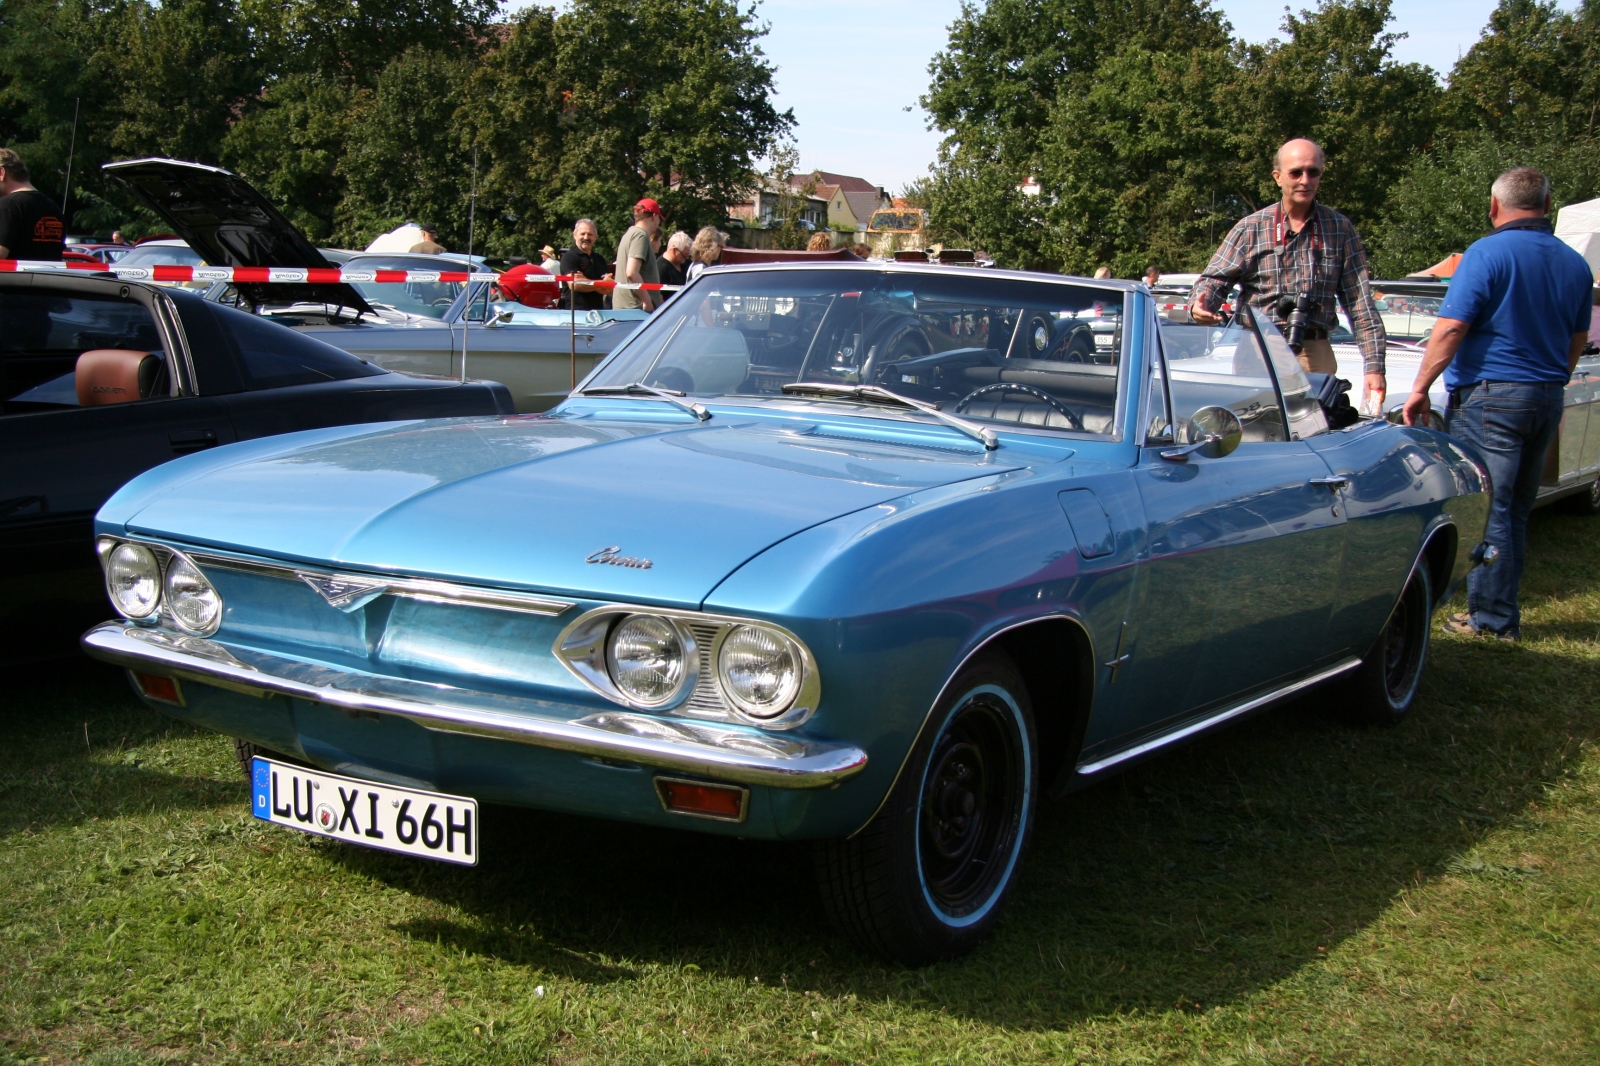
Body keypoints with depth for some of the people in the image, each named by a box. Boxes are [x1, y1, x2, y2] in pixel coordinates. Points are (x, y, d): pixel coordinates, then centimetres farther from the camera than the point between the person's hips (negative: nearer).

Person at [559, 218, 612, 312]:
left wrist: (586, 281, -14)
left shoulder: (600, 259, 16)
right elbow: (574, 284, -17)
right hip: (576, 310, -6)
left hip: (598, 310, 6)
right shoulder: (569, 257, -2)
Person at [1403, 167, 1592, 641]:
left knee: (1487, 511, -2)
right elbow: (1577, 341, 19)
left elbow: (1450, 329, -16)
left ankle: (1493, 617, 1)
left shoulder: (1487, 254, -11)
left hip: (1490, 396, -7)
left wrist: (1420, 389, -10)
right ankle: (1501, 609, 20)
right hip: (1547, 398, 7)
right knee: (1516, 511, 14)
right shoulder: (1575, 264, 10)